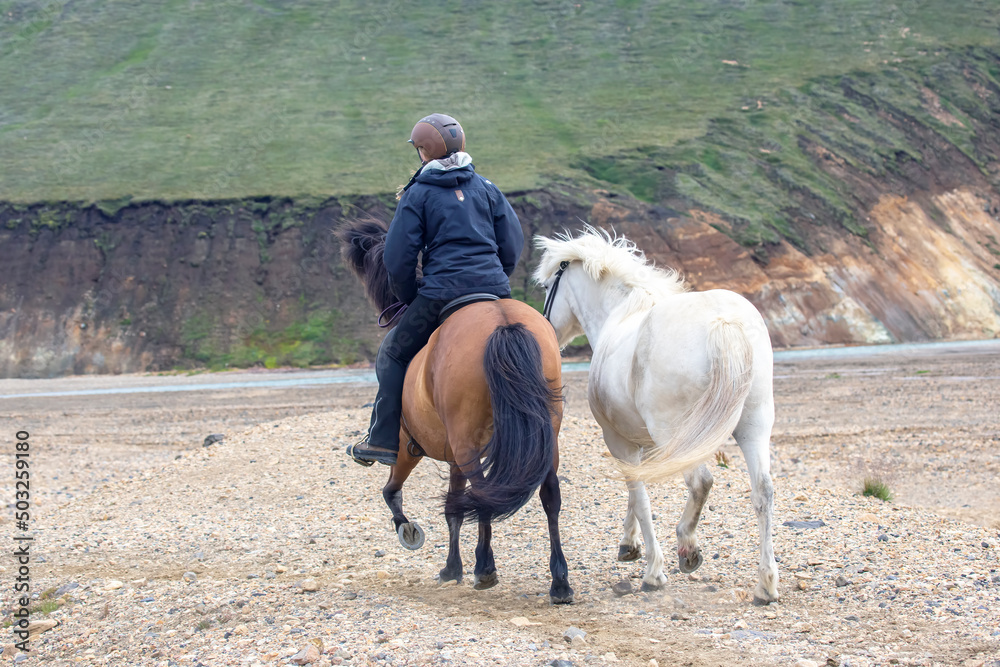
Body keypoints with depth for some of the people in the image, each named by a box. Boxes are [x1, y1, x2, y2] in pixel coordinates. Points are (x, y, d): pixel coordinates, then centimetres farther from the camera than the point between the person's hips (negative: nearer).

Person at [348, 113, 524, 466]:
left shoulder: (418, 194, 1)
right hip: (496, 290, 4)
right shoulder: (487, 188, 13)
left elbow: (398, 260, -2)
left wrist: (410, 300, 11)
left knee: (394, 354, 12)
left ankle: (384, 440, 6)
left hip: (442, 291, -4)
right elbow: (513, 244, 12)